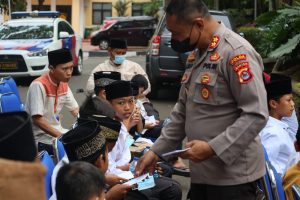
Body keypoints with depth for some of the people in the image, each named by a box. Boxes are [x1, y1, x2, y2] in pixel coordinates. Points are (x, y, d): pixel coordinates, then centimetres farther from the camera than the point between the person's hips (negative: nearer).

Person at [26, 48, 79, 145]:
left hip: (57, 130, 8)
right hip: (41, 135, -8)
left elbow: (75, 109, 12)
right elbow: (37, 119, -23)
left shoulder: (63, 84, 5)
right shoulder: (39, 85, -21)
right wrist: (61, 137, -26)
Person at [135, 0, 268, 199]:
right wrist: (156, 151, 11)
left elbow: (256, 115, -21)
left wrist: (212, 148, -23)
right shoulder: (200, 54, 12)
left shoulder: (236, 52, -16)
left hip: (232, 175, -8)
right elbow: (183, 110, 16)